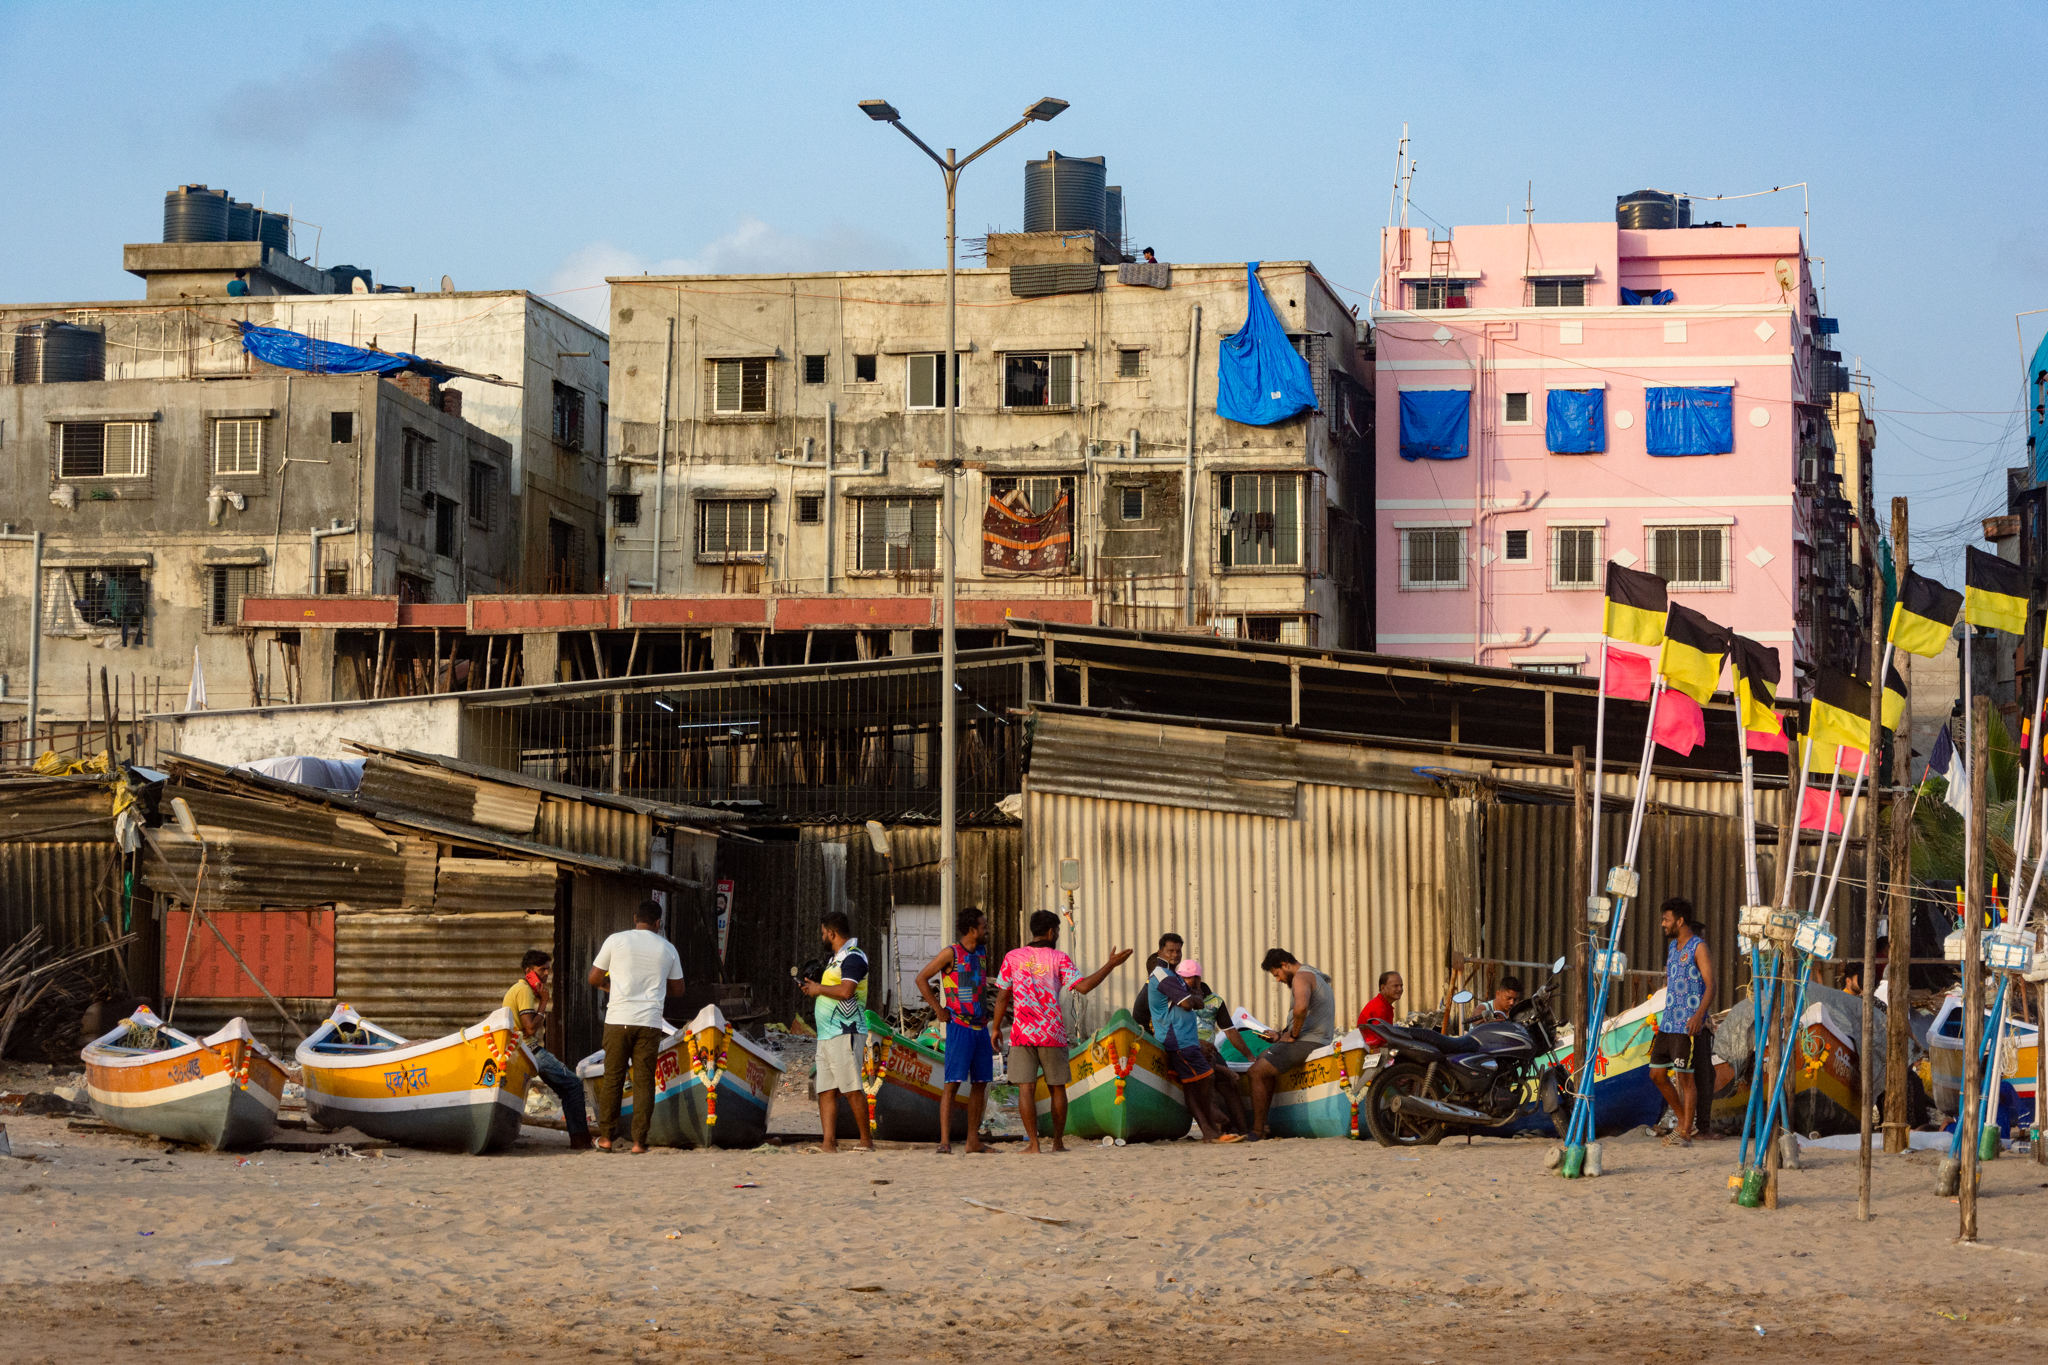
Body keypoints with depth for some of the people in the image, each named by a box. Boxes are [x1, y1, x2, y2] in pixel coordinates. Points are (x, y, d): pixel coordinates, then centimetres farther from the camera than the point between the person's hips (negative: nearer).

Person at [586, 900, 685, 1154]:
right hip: (650, 1022, 1)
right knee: (644, 1081, 3)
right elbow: (677, 991, 16)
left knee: (612, 1078, 7)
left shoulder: (616, 940, 2)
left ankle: (606, 1137, 10)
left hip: (618, 1020, -1)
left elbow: (594, 979, 7)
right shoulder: (668, 949, 8)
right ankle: (639, 1141, 0)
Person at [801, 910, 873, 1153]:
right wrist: (814, 989, 17)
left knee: (852, 1089, -9)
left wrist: (820, 989, -11)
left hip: (844, 1033, -10)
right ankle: (829, 1142, -1)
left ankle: (866, 1140, -4)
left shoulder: (854, 957, -10)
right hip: (826, 1034, 10)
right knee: (826, 1090, 3)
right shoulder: (837, 958, 22)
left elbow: (845, 991, -24)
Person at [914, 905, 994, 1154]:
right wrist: (938, 1010, -10)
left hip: (980, 1028, 7)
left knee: (980, 1083, 7)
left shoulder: (983, 953, 12)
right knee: (953, 1082, -12)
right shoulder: (951, 952, -9)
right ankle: (945, 1141, -14)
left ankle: (973, 1141, 12)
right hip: (959, 1028, -7)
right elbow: (921, 979, -8)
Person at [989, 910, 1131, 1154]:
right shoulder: (1059, 959, -1)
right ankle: (1058, 1141, 18)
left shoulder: (1013, 957, 4)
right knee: (1057, 1088, 13)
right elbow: (1082, 986, -11)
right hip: (1053, 1034, 0)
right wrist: (1110, 965, -4)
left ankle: (1033, 1144, -10)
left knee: (1026, 1088, -3)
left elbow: (1003, 996, 4)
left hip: (1022, 1033, 0)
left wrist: (995, 1028, 14)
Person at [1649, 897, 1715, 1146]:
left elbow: (1710, 986, -16)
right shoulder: (1672, 947, 17)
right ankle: (1681, 1121, 20)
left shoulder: (1699, 948, -9)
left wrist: (1700, 1014, -30)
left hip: (1688, 1026, -9)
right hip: (1668, 1023, 9)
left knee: (1686, 1078, -5)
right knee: (1657, 1074, 7)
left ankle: (1686, 1133, -1)